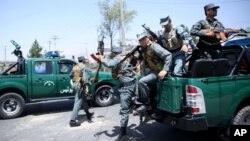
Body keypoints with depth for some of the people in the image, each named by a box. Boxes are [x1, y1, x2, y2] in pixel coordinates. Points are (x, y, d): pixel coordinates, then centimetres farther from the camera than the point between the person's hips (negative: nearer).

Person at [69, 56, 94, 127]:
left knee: (83, 100, 22)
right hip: (80, 86, -9)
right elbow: (85, 77, -21)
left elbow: (71, 75, 19)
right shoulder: (83, 66, -8)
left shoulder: (75, 67, 14)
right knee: (78, 103, -8)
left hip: (75, 85, 9)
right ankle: (72, 121, -8)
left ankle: (88, 114, 38)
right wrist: (86, 86, -24)